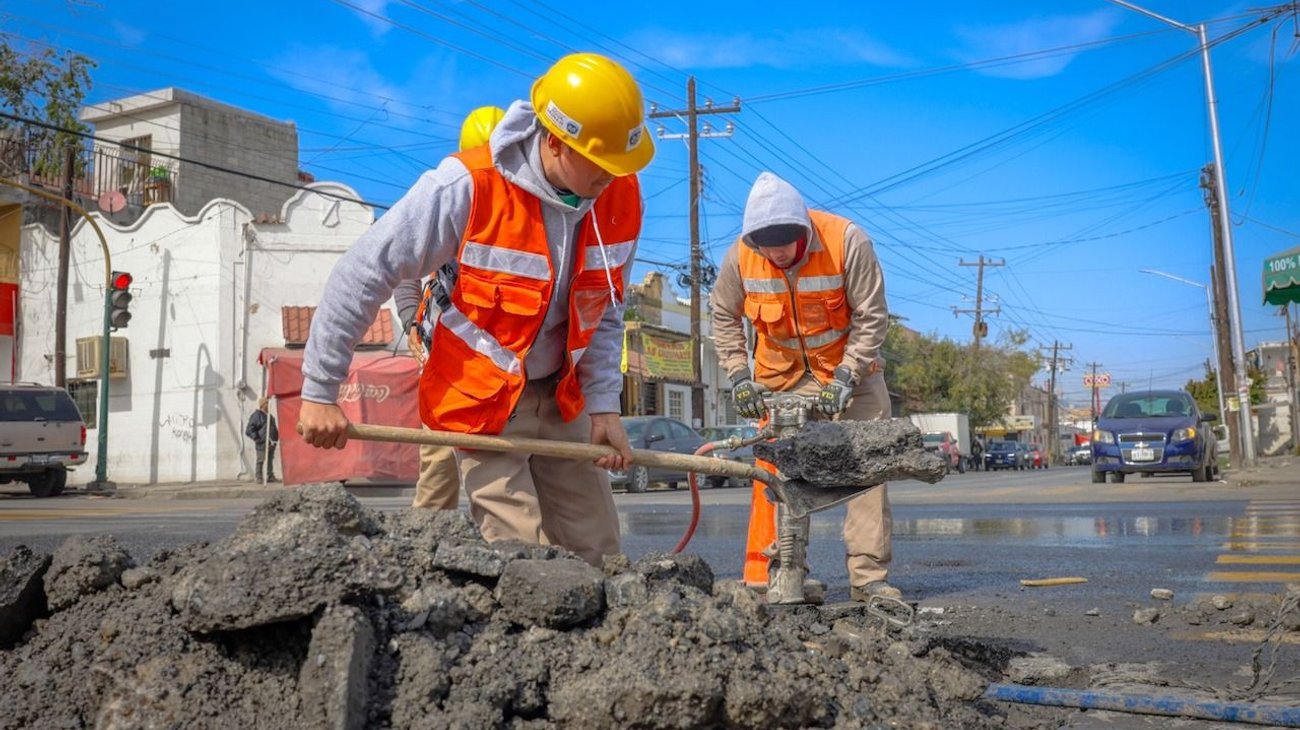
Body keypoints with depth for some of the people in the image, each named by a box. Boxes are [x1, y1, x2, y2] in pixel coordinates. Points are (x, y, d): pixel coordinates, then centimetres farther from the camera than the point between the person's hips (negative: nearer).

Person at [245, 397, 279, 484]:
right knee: (261, 461, -5)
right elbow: (249, 430, -13)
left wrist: (276, 437, 21)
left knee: (270, 460, 11)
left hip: (271, 443, 8)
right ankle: (259, 478, -2)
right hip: (262, 443, -8)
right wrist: (257, 438, -16)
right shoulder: (256, 415, -9)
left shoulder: (269, 415, 18)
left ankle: (271, 477, 17)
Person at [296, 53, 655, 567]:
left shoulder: (621, 195, -8)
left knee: (597, 551, 8)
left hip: (560, 399, 5)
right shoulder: (468, 187, -24)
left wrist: (604, 404, -2)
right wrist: (320, 391, -14)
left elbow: (605, 310, 5)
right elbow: (362, 274, -17)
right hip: (479, 397, -5)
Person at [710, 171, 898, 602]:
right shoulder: (740, 255, -16)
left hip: (849, 366, -1)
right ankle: (764, 577, 4)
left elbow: (872, 318, -17)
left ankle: (869, 576, 0)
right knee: (775, 469, -2)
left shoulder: (847, 242, -24)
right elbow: (724, 317, 1)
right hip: (781, 376, 2)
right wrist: (738, 374, -8)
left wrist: (844, 377, -23)